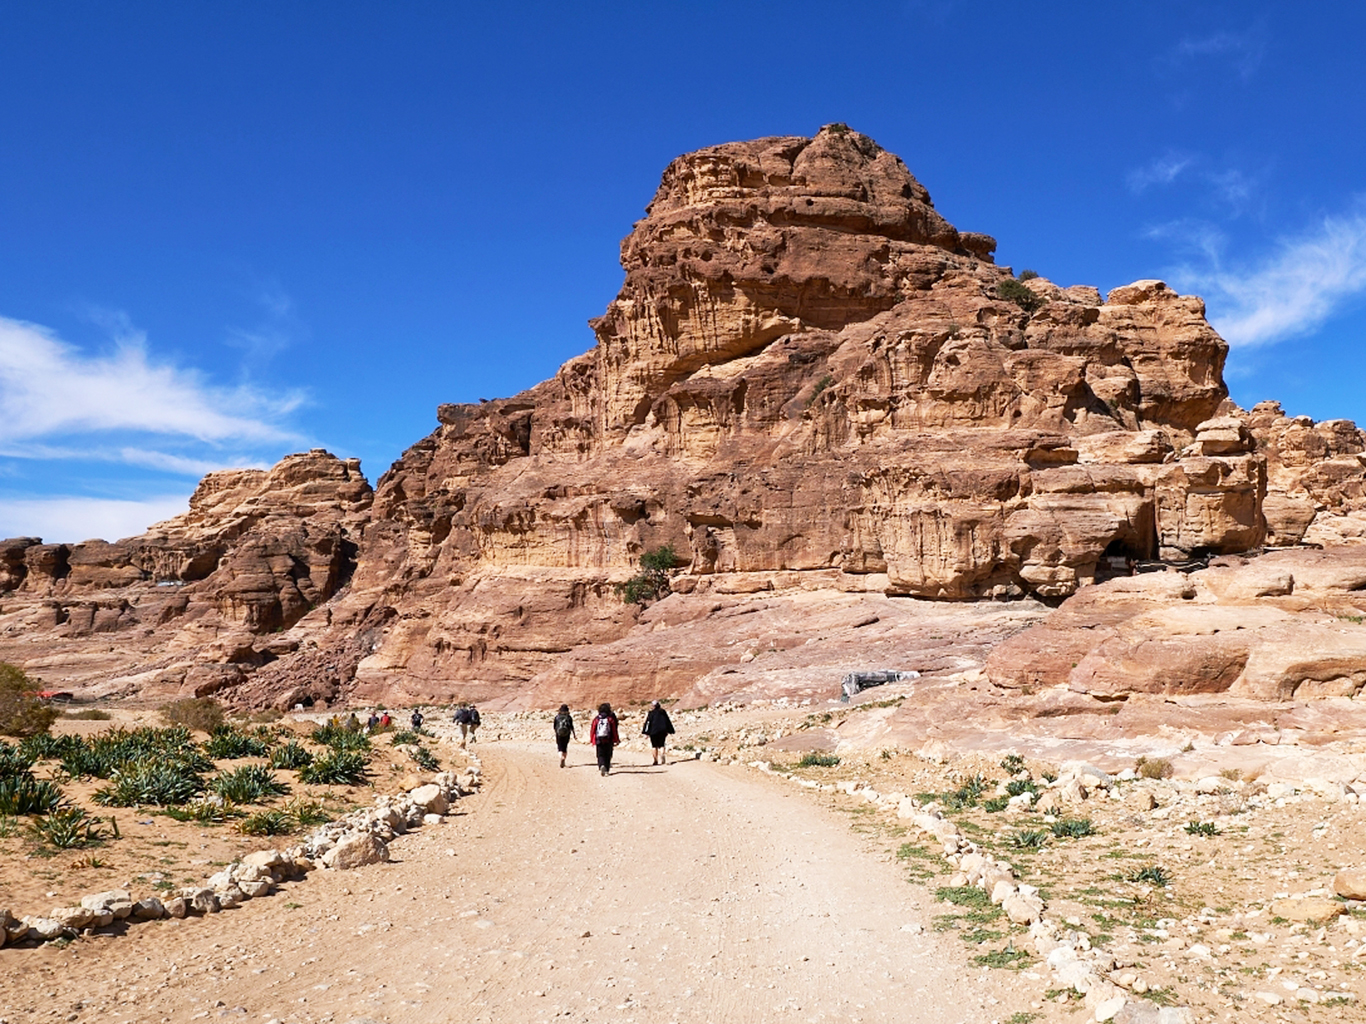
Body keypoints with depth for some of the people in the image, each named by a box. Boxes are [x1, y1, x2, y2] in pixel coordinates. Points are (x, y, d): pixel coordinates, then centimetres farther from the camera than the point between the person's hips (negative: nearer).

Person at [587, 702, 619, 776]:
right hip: (608, 740, -1)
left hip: (598, 740, 1)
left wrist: (591, 740, 9)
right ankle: (607, 769, 13)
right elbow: (614, 730, -3)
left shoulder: (596, 719, 1)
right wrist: (616, 740, 3)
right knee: (607, 755, 12)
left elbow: (592, 730, 1)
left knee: (600, 755, 3)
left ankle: (602, 766, -23)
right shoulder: (611, 718, -3)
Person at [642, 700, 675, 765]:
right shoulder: (663, 712, 6)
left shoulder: (651, 713, -7)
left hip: (654, 731, -3)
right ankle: (662, 759, -8)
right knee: (661, 745, 9)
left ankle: (656, 760, 9)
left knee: (654, 746, 8)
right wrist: (670, 731, 18)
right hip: (663, 731, 3)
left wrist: (645, 732, -4)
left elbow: (647, 722, -8)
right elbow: (668, 721, 11)